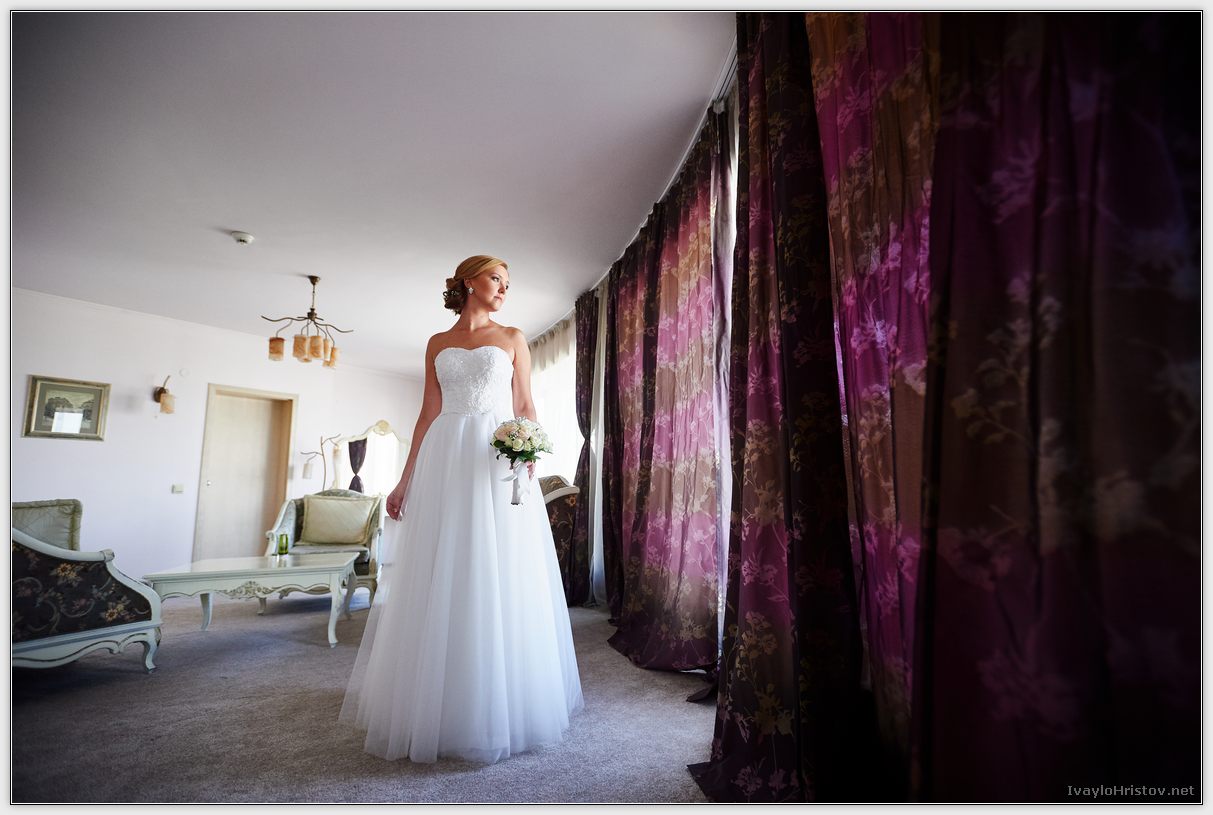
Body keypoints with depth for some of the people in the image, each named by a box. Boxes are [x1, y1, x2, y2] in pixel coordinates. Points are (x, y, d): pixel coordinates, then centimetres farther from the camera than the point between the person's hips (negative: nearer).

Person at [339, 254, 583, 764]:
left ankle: (498, 709, 13)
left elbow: (525, 407, 5)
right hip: (444, 462, 2)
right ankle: (437, 710, 18)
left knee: (498, 582, -2)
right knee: (438, 585, 3)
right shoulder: (437, 344, 16)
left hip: (498, 463, -2)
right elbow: (427, 415, 13)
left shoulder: (512, 338, 11)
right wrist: (405, 481, 8)